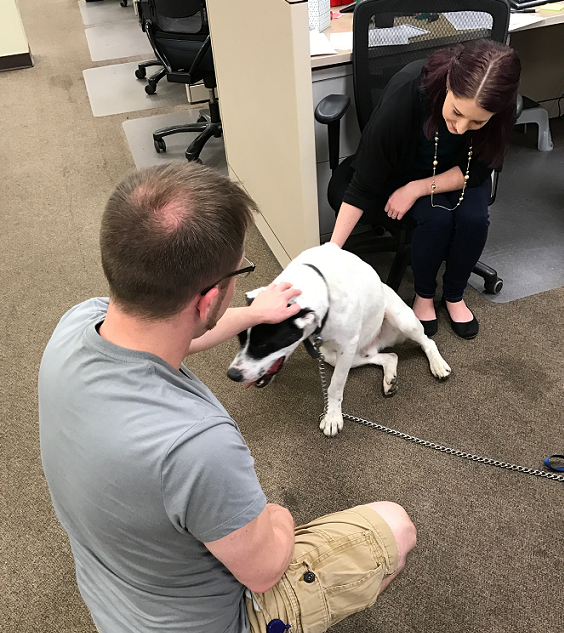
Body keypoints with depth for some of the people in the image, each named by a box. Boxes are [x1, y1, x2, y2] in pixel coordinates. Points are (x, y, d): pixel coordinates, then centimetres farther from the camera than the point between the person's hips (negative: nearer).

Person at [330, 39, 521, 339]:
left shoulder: (502, 110, -31)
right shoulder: (404, 93, -37)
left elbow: (478, 169, -14)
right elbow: (364, 184, -29)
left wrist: (417, 189, -27)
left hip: (458, 171, 2)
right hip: (406, 168, -2)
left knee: (474, 219, -25)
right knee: (436, 218, -28)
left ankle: (454, 296, 4)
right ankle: (424, 295, 1)